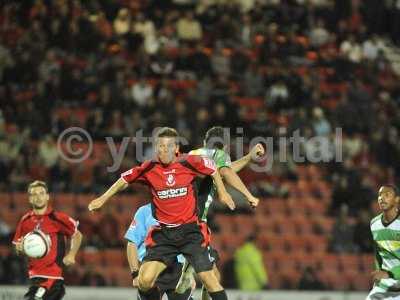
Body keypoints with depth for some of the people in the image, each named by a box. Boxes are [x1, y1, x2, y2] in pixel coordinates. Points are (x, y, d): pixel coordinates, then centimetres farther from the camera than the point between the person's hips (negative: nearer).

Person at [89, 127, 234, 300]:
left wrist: (222, 193, 18)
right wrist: (103, 198, 19)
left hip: (190, 230, -1)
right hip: (163, 234, 1)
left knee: (207, 277, -11)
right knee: (144, 281, -11)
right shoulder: (149, 169, -2)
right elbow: (125, 179, 15)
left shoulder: (189, 163, -5)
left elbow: (212, 168, 14)